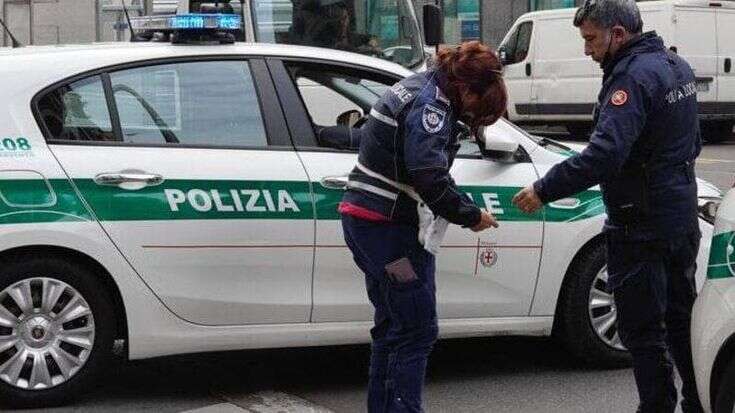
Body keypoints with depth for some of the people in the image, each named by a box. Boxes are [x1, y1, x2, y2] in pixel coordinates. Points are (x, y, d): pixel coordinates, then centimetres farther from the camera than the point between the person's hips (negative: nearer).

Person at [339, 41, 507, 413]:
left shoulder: (416, 88, 15)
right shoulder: (430, 104, -17)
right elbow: (430, 177, -26)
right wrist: (470, 216, -14)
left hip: (364, 218, 10)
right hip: (390, 227, -10)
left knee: (392, 326, 18)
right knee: (417, 330, -6)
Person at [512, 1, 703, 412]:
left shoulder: (633, 76, -22)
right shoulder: (676, 65, 9)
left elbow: (605, 154, -31)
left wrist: (544, 190, -25)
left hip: (642, 228, -10)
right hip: (683, 220, 10)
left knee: (643, 331, 0)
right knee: (681, 319, 20)